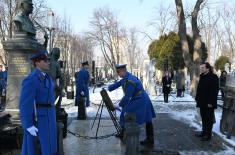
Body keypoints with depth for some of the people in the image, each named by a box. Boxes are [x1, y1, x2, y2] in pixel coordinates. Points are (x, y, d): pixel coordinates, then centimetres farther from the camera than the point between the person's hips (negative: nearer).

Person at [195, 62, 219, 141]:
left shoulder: (213, 77, -14)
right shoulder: (202, 77, 12)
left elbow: (215, 91, -19)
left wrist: (211, 102, -21)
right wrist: (197, 99, 13)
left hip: (208, 103, -8)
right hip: (202, 102, 8)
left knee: (209, 119, 2)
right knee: (203, 118, 16)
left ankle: (208, 135, 10)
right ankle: (204, 132, 28)